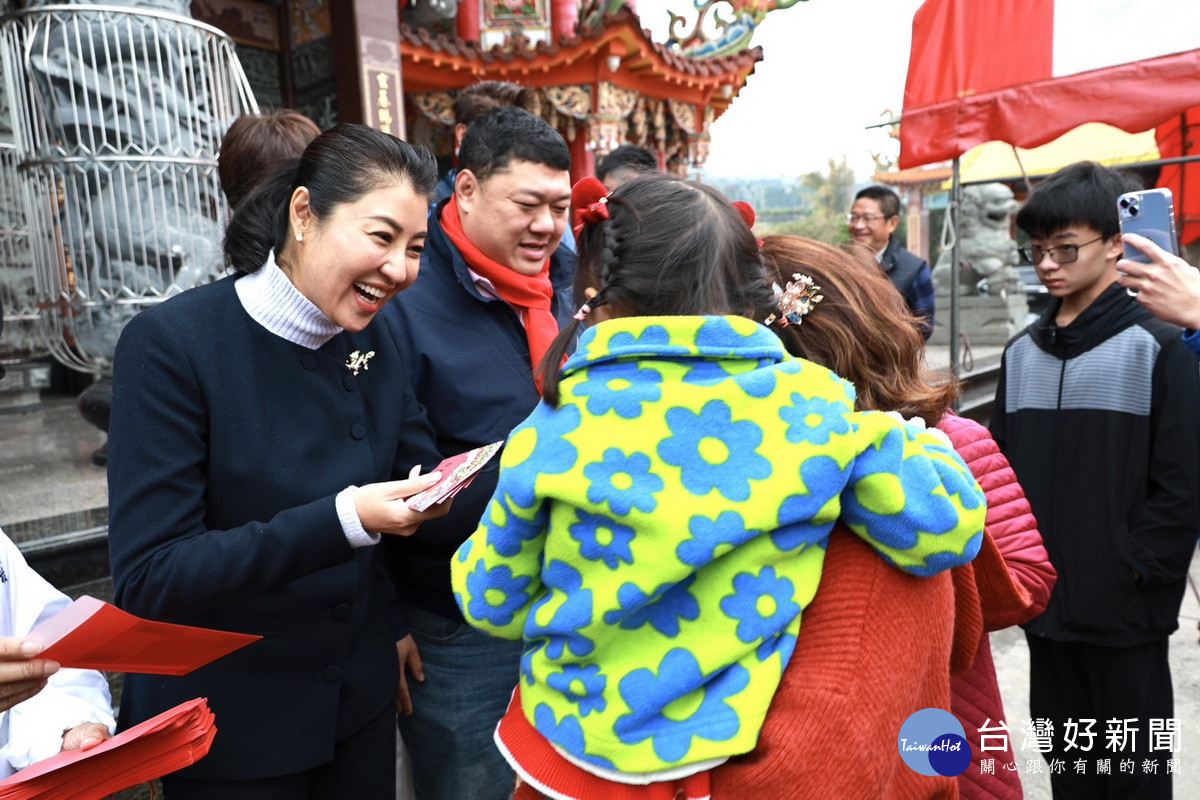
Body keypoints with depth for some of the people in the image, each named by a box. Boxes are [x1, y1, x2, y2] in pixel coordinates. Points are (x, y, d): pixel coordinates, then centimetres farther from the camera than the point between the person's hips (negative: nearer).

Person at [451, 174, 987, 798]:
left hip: (573, 745, 0)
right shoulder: (811, 405, -15)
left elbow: (490, 602, -6)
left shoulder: (557, 425, -16)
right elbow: (945, 530, -8)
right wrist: (910, 434, 10)